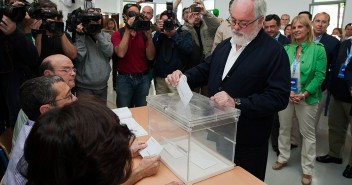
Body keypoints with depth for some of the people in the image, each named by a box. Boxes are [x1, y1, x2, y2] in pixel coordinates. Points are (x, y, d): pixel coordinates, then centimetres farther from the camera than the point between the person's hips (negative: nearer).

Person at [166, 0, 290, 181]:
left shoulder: (274, 52, -14)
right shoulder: (224, 45, 10)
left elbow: (279, 97, -20)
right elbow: (204, 70, 14)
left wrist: (237, 103, -29)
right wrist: (183, 77, -7)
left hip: (247, 143, -6)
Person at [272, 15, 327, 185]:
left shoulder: (318, 49, -4)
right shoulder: (286, 49, 4)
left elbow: (320, 75, -9)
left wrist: (304, 94, -17)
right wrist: (287, 91, -13)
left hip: (307, 98, -3)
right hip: (285, 96, 3)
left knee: (308, 133, 7)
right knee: (284, 128, 14)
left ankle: (307, 169, 22)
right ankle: (283, 158, 33)